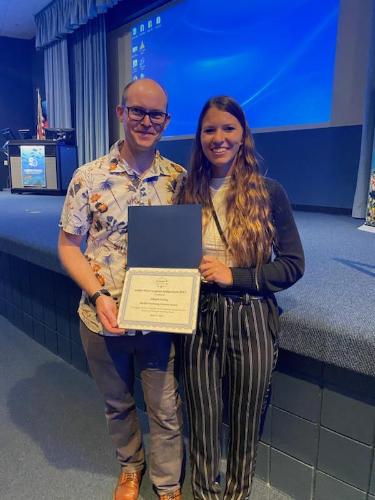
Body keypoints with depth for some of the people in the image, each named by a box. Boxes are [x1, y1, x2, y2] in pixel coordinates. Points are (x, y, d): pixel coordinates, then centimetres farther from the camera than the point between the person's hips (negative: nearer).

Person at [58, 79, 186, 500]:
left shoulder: (179, 179, -2)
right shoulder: (89, 177, -7)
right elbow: (68, 245, -3)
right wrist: (98, 296, -16)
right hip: (103, 318, 0)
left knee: (166, 410, 13)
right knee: (117, 404, 22)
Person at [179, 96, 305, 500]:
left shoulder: (269, 193, -4)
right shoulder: (188, 193, 3)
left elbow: (293, 265, -5)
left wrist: (234, 275, -15)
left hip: (251, 321, -1)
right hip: (199, 319, 2)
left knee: (245, 420, 17)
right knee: (202, 418, 15)